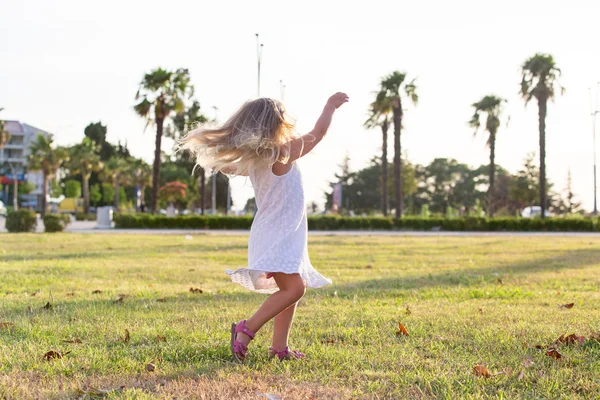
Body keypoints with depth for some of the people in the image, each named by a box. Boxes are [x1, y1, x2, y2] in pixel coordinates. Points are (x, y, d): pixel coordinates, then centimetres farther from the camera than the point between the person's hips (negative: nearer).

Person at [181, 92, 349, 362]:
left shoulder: (254, 159, 6)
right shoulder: (282, 153, -16)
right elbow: (319, 133, -7)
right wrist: (331, 106, 7)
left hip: (283, 236, 9)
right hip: (277, 236, -9)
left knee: (293, 290, 13)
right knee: (293, 289, -17)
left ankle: (279, 347, 13)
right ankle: (246, 331, -19)